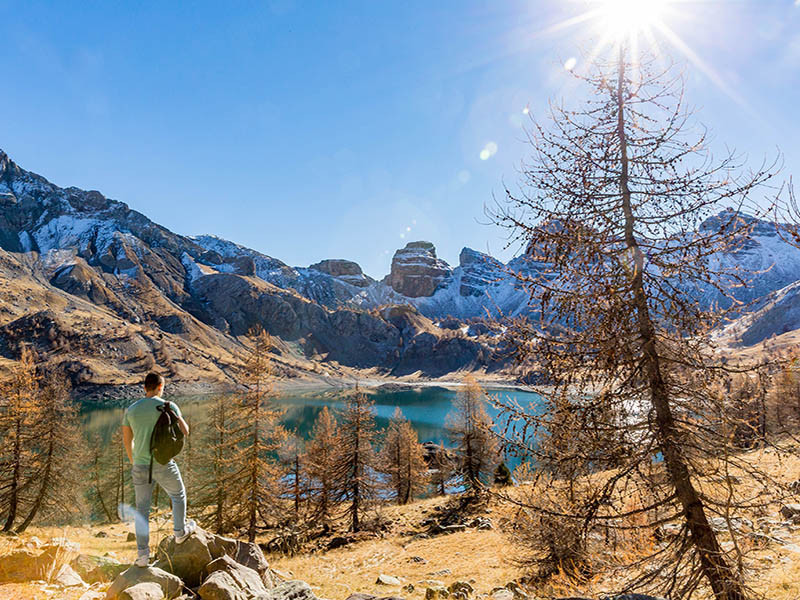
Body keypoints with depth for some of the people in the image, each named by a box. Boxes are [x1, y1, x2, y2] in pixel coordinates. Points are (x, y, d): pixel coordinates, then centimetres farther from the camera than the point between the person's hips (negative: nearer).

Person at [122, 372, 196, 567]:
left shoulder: (131, 410, 3)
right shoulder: (168, 406, -11)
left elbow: (127, 441, 11)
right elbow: (185, 431, -8)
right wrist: (176, 416, 12)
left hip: (140, 467, 4)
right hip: (163, 465, -4)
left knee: (142, 510, 16)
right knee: (178, 495, 24)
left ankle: (143, 554, 16)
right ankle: (180, 531, 38)